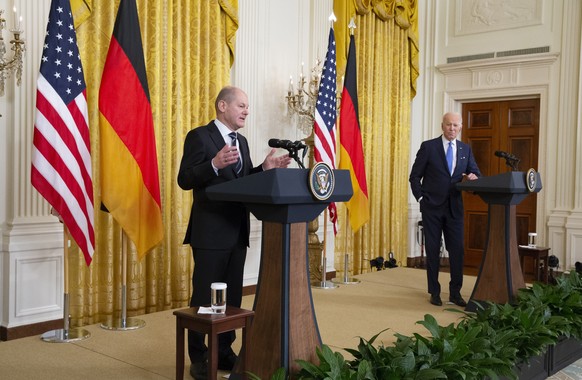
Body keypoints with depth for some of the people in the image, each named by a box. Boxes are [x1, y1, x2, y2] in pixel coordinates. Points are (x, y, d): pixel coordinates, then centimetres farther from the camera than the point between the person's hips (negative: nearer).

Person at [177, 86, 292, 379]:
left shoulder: (241, 141, 16)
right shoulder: (199, 136, -8)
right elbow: (185, 180, -16)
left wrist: (265, 168, 0)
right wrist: (215, 164, -30)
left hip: (237, 231, 8)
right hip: (210, 232, -7)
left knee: (232, 296, 13)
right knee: (204, 297, 2)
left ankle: (224, 352, 25)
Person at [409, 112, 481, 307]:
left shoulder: (465, 149, 9)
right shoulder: (428, 146, -1)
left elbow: (476, 173, 10)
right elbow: (415, 176, 1)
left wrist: (473, 177, -14)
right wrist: (421, 198, -6)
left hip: (454, 208, 3)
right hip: (432, 207, -3)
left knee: (457, 250, 2)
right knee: (433, 250, 5)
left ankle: (455, 292, 14)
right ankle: (434, 292, 15)